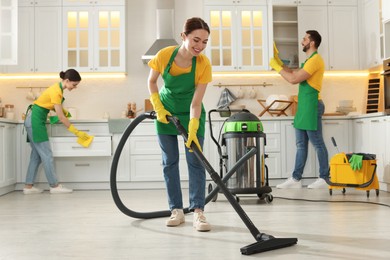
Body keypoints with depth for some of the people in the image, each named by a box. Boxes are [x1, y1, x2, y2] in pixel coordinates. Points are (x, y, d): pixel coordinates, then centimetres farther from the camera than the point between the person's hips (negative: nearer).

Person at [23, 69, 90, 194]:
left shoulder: (58, 88, 6)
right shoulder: (56, 91, -22)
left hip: (35, 120, 10)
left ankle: (28, 186, 10)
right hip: (35, 120, -10)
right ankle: (54, 185, -3)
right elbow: (61, 117, -22)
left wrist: (63, 111, -2)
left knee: (37, 154, 8)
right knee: (47, 154, -7)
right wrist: (77, 132, -18)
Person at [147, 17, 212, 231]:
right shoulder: (164, 55, -23)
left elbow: (196, 102, -25)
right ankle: (176, 210, 11)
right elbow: (151, 81, -4)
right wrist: (158, 108, -11)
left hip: (191, 114, -1)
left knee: (195, 162, -7)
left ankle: (198, 211, -4)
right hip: (166, 112, 1)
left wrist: (193, 128, -36)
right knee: (169, 162, 3)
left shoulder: (204, 64, -24)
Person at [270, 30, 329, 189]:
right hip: (303, 107, 10)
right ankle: (296, 179, 13)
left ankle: (324, 179, 5)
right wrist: (277, 59, 19)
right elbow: (292, 73, 19)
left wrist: (276, 67, -6)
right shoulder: (309, 60, 20)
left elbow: (293, 79, -17)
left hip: (311, 106, -10)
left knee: (317, 144, -3)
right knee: (301, 145, 9)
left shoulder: (315, 59, -12)